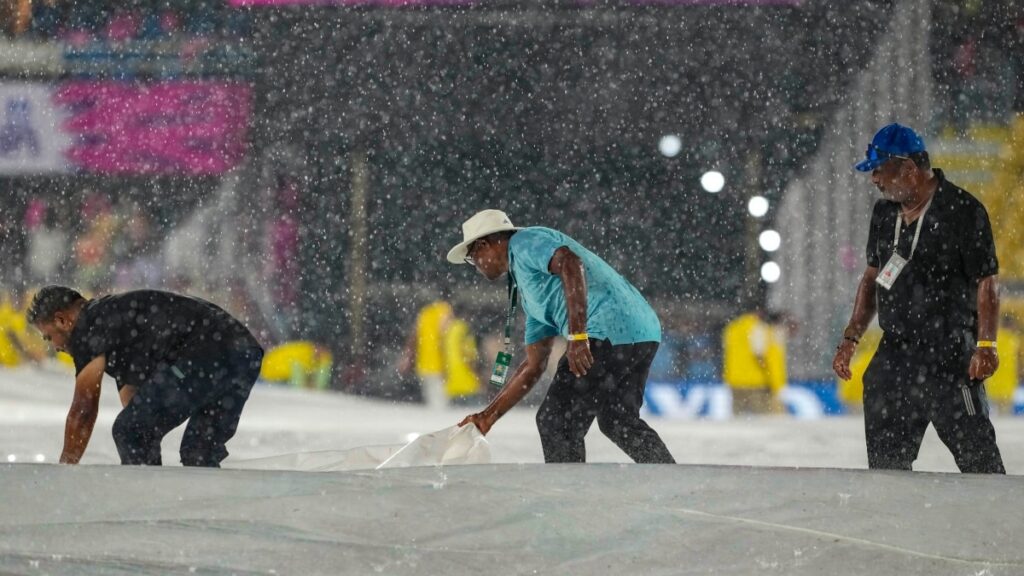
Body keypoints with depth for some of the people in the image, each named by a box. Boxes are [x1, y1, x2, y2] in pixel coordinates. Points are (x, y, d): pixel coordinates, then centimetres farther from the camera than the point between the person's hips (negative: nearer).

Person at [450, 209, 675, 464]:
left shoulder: (525, 242, 3)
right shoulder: (528, 292, 31)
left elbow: (571, 264, -18)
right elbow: (534, 366, 31)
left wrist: (577, 335, -24)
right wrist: (487, 416, 29)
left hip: (610, 332, -10)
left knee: (557, 423, -5)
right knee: (618, 422, 25)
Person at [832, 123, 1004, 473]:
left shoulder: (963, 212, -10)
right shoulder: (885, 213, 12)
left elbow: (986, 283, -11)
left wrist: (985, 345, -20)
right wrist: (851, 338, 13)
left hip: (950, 355, -7)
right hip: (894, 354, 7)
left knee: (975, 453, -10)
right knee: (885, 457, 7)